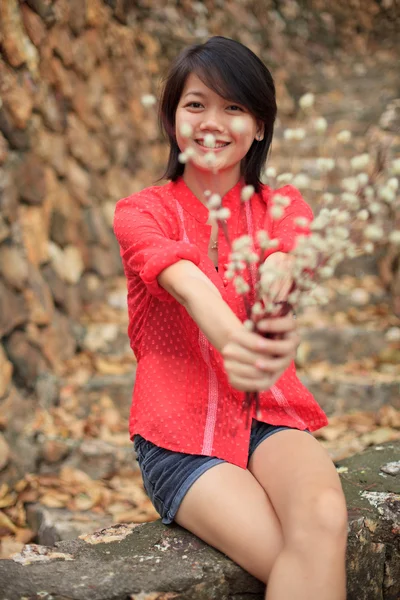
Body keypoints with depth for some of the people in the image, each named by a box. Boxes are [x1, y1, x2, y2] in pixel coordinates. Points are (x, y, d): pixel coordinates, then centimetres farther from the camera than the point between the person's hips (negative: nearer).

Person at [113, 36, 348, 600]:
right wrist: (231, 337, -48)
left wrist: (278, 316, -46)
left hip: (270, 416, 3)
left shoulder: (284, 207, 7)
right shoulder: (142, 211, 1)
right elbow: (182, 277, -23)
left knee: (324, 518, -30)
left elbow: (285, 264, -19)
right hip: (180, 434, -2)